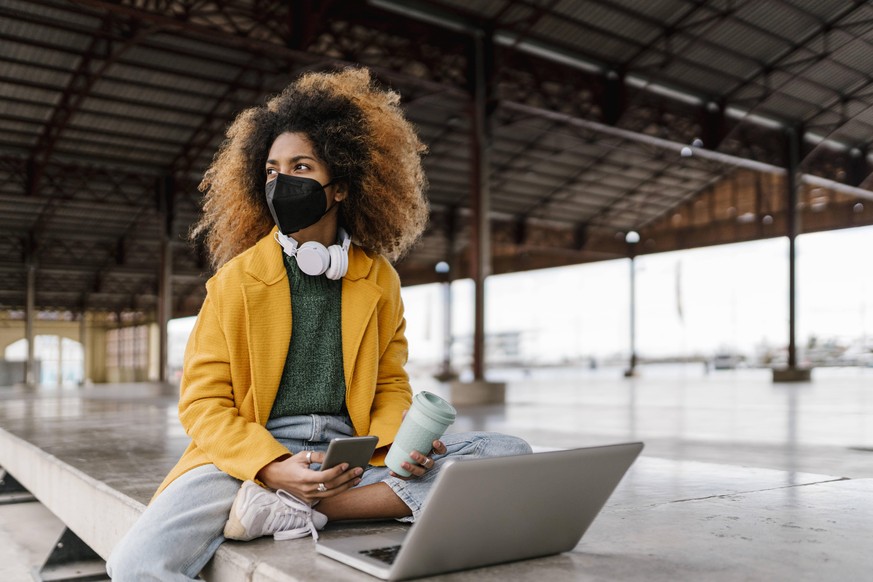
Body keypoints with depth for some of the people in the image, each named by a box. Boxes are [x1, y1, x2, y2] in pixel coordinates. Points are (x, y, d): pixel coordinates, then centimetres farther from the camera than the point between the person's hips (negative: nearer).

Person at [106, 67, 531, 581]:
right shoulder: (236, 279, 2)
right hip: (252, 454, -3)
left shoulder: (379, 280, 9)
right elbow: (204, 403, 0)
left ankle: (292, 511, -25)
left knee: (508, 453, -19)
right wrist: (274, 468, -18)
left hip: (350, 456, 4)